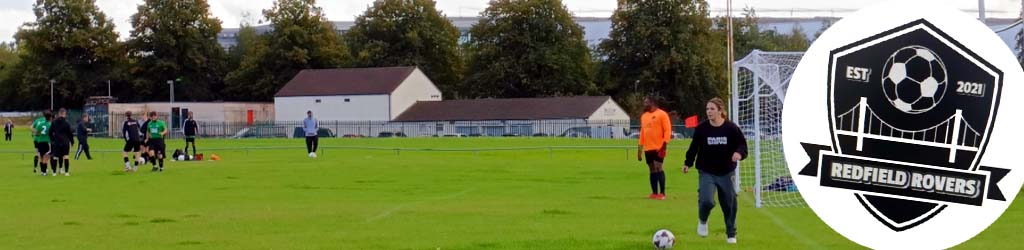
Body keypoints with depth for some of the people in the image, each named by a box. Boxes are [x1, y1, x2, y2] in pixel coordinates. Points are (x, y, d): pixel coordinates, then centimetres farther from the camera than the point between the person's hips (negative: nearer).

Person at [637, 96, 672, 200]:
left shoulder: (662, 114, -5)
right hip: (648, 148, 7)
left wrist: (664, 145, -17)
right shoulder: (644, 116, 17)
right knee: (652, 170, 7)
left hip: (658, 148, -7)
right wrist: (639, 149, 16)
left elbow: (667, 130, -9)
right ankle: (654, 193, 10)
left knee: (658, 168, -12)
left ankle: (662, 193, -7)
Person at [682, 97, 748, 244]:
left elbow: (742, 145, -2)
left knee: (729, 204, 6)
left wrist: (739, 153, -23)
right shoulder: (701, 128, -3)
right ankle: (703, 221, 14)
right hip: (706, 173, -1)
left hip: (726, 173, 1)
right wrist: (688, 163, 6)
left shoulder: (731, 128, -6)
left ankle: (731, 234, 26)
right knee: (706, 201, -20)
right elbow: (694, 147, 8)